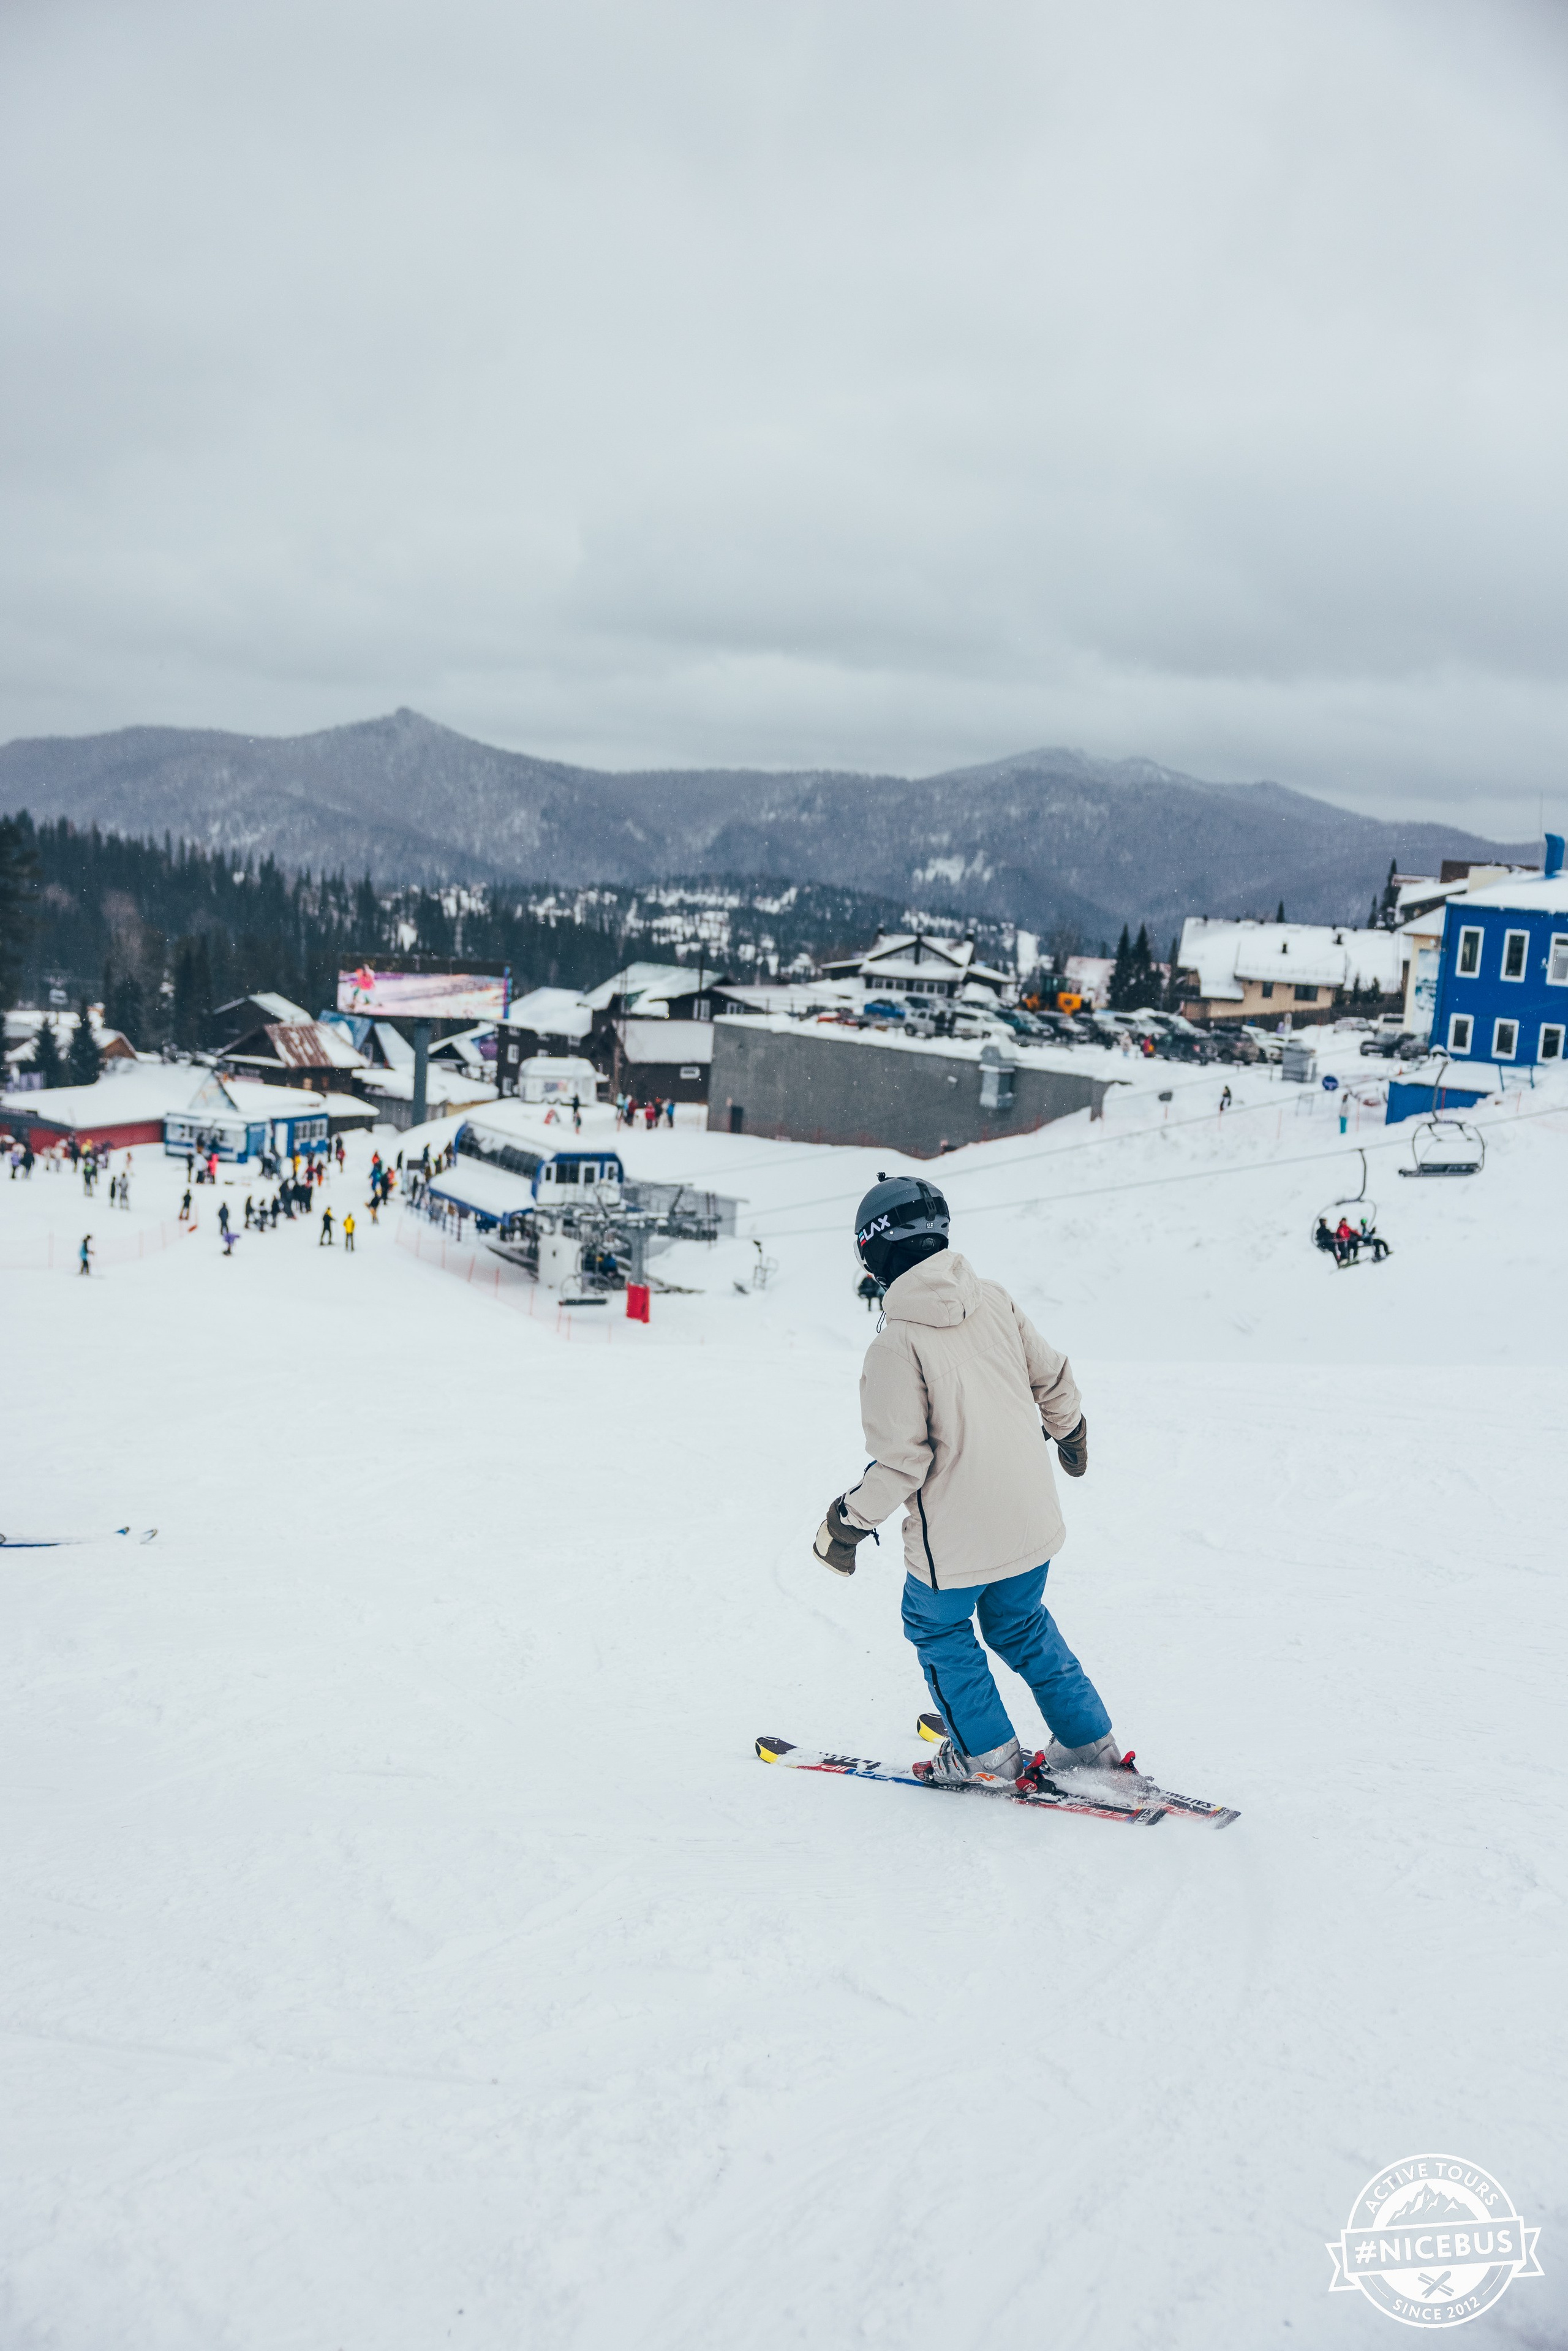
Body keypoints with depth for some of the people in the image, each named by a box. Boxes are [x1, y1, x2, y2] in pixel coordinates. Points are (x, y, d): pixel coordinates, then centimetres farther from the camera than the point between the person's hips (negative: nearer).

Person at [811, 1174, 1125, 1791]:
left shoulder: (895, 1344, -21)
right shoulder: (993, 1301, -3)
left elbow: (901, 1461, -20)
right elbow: (1053, 1380, 9)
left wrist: (849, 1523, -6)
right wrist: (1071, 1433, 29)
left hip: (957, 1538, -6)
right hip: (1032, 1519, 6)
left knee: (937, 1627, 20)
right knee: (1022, 1624, 26)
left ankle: (988, 1755, 26)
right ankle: (1090, 1742, 30)